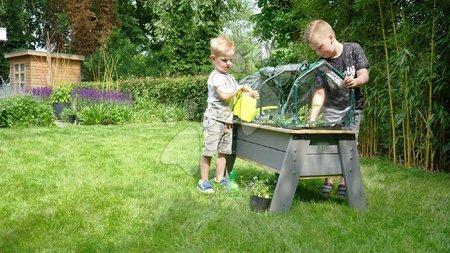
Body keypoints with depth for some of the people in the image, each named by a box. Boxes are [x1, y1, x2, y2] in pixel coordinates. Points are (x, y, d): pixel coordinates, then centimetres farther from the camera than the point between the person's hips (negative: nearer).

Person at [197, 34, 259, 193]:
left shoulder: (230, 78, 17)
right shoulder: (215, 76, -11)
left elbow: (236, 97, 22)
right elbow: (224, 95, -24)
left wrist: (250, 94, 6)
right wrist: (241, 88, -16)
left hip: (227, 121, 9)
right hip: (214, 120, -8)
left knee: (224, 151, 12)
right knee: (208, 151, -3)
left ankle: (220, 178, 21)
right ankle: (204, 181, 4)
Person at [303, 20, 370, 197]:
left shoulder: (354, 49, -11)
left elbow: (364, 76, -11)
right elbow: (319, 93, -17)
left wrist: (355, 81, -36)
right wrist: (312, 118, -30)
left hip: (354, 106, 0)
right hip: (332, 107, 0)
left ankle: (343, 182, 12)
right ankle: (328, 181, 7)